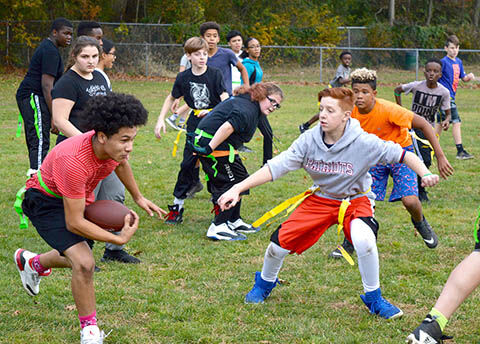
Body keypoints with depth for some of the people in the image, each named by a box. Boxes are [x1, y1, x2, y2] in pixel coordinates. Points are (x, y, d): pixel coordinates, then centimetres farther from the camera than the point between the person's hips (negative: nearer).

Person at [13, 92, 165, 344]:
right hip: (46, 201, -8)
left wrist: (138, 197, 20)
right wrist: (120, 239, -31)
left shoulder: (115, 145, -20)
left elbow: (121, 163, 10)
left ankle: (31, 262, 56)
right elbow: (74, 223, -34)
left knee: (78, 260, 25)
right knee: (84, 263, -24)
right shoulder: (74, 161, -42)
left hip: (80, 197, 8)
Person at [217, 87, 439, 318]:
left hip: (355, 200, -3)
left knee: (364, 240, -33)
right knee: (280, 243, -6)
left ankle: (373, 298, -9)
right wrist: (237, 189, -27)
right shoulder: (309, 140, -17)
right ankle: (265, 282, 30)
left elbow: (402, 155, -19)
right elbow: (275, 167, -19)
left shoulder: (363, 143, -24)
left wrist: (425, 174, -37)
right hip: (320, 199, 3)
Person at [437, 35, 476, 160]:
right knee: (456, 122, -11)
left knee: (441, 123, 12)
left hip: (451, 97, 8)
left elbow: (463, 78, 18)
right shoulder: (444, 62, -11)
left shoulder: (458, 62, 13)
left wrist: (469, 77, -3)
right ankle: (460, 151, -9)